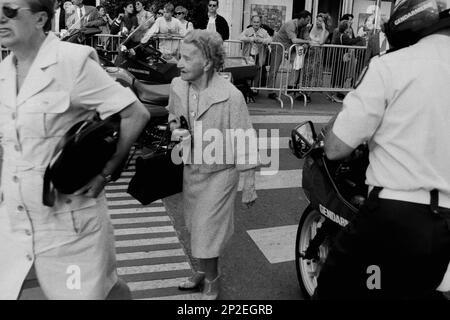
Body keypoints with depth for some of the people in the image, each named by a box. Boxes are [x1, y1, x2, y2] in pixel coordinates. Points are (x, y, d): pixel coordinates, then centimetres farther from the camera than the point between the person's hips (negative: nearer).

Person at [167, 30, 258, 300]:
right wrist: (174, 128, -5)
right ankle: (205, 271, 45)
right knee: (196, 229, 21)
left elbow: (244, 143, -17)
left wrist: (249, 185, -13)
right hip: (190, 169, 6)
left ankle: (212, 283, 29)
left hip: (219, 173, -6)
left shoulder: (231, 96, -25)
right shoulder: (177, 86, -7)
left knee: (206, 236, 2)